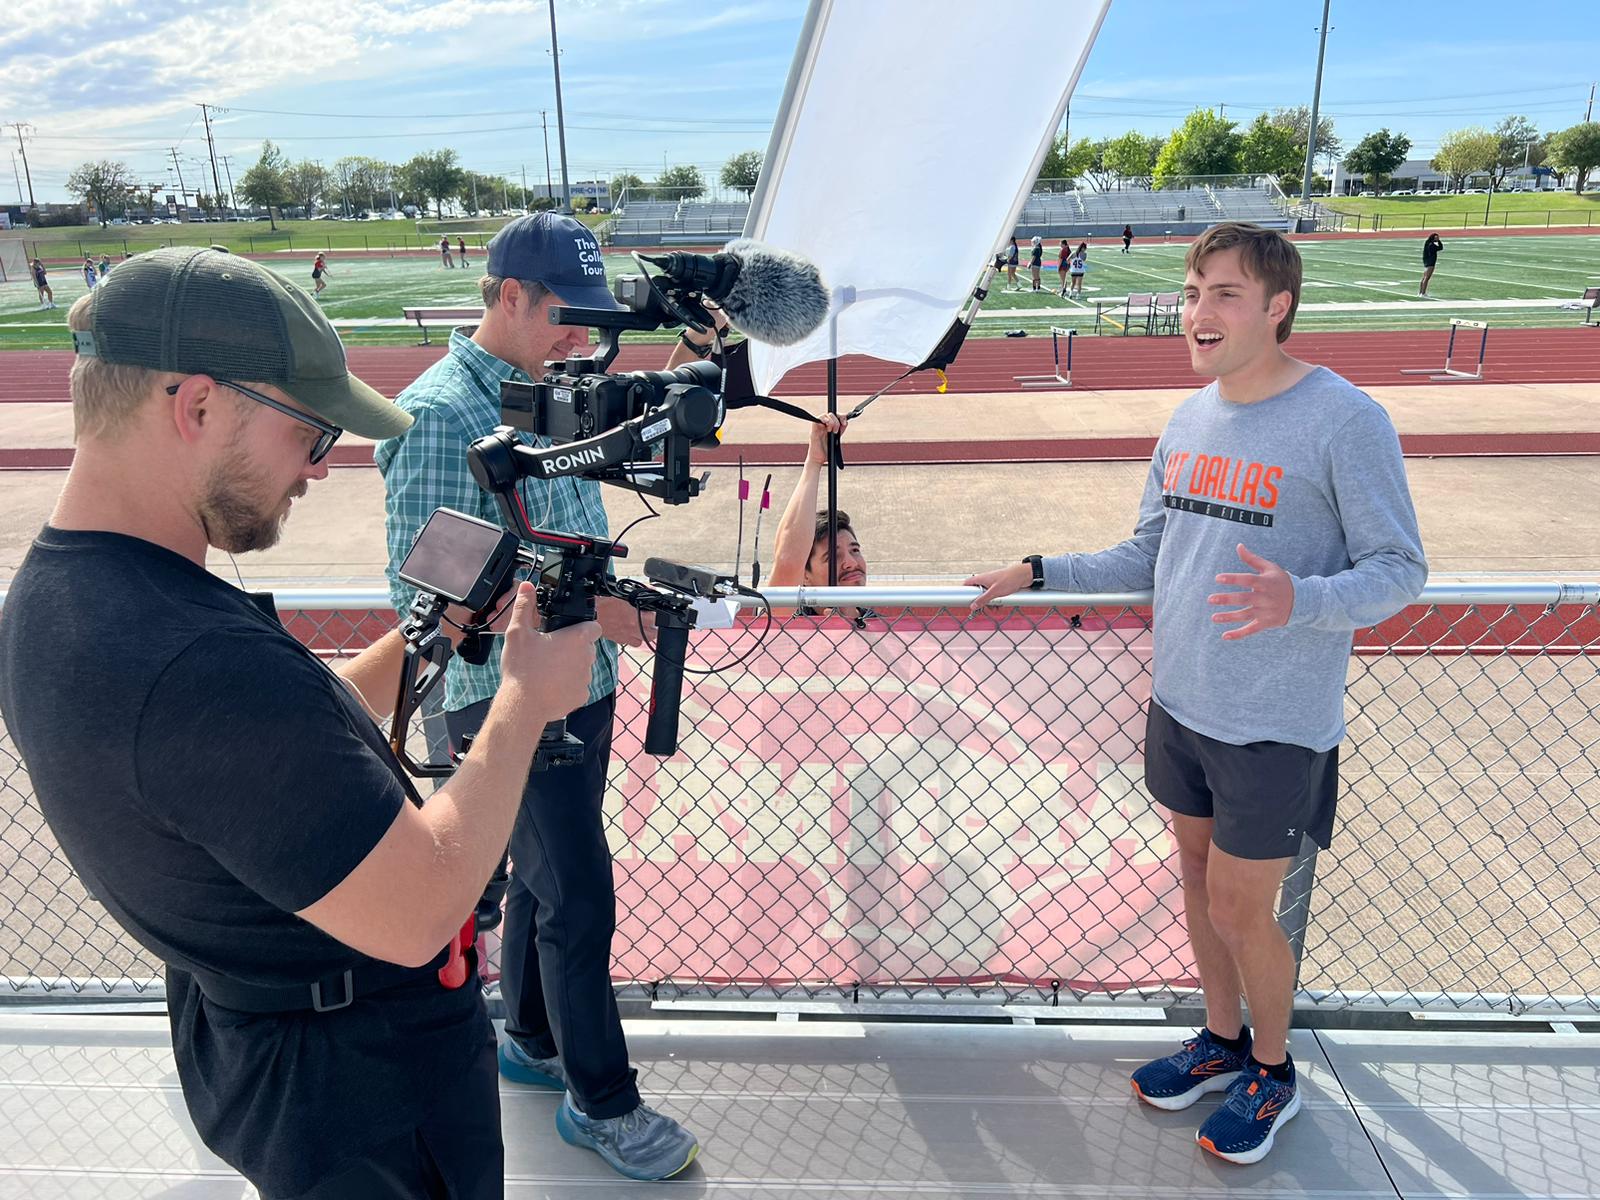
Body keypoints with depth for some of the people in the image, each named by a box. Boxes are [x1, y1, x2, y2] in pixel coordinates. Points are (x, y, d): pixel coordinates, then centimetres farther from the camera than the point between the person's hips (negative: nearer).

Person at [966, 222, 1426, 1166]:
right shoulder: (1189, 420, 5)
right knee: (1201, 882, 19)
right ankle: (1224, 1041, 41)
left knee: (1239, 909, 5)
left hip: (1276, 729, -6)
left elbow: (1399, 571, -15)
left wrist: (1299, 599, -34)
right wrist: (1040, 574, 7)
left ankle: (1274, 1072, 32)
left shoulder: (1346, 420, -16)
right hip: (1181, 707, 6)